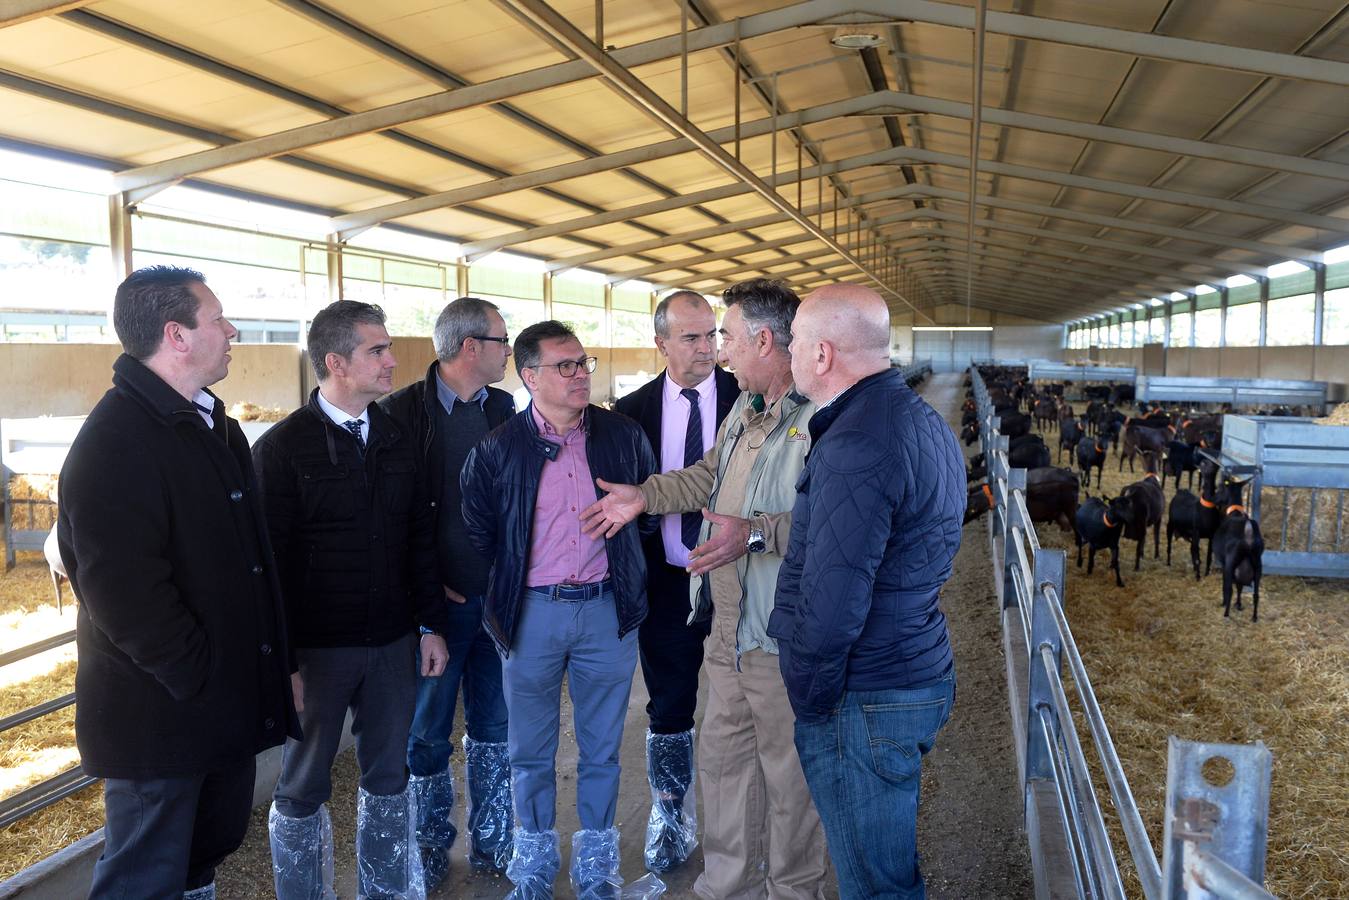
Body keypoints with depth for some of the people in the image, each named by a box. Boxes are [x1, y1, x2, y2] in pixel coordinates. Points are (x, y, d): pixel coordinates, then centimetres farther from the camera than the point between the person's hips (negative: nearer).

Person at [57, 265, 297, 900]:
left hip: (232, 701, 9)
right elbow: (126, 598, -26)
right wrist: (203, 684, -18)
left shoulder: (211, 423, 10)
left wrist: (270, 669, 12)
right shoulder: (113, 443, -21)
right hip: (161, 719, -8)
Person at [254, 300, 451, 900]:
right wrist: (283, 663, -12)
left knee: (388, 774, 16)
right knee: (303, 787, 10)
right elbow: (270, 561, -11)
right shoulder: (282, 447, -10)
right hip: (317, 648, -4)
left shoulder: (396, 440, 5)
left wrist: (432, 624, 8)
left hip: (393, 643, 5)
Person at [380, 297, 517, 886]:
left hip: (498, 595, 5)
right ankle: (432, 845, 29)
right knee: (428, 732, 11)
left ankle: (491, 842, 30)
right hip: (437, 598, -4)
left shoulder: (503, 408, 6)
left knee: (494, 725, 14)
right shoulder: (404, 411, -10)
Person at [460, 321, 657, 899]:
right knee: (530, 751, 14)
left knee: (601, 749, 13)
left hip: (607, 611, 1)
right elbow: (476, 535, 2)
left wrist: (626, 576, 9)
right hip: (532, 613, -1)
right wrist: (505, 590, 2)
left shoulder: (622, 435, -1)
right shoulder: (497, 449, -6)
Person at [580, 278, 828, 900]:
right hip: (729, 626, 10)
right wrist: (643, 497, 19)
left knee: (788, 775, 9)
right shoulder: (746, 410, 12)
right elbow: (708, 476, 26)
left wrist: (755, 533, -32)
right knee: (723, 758, 21)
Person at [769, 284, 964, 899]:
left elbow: (828, 610, -27)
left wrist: (809, 705, -12)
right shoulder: (923, 419, 9)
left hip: (866, 702, -10)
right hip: (921, 674, 10)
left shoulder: (855, 446, -25)